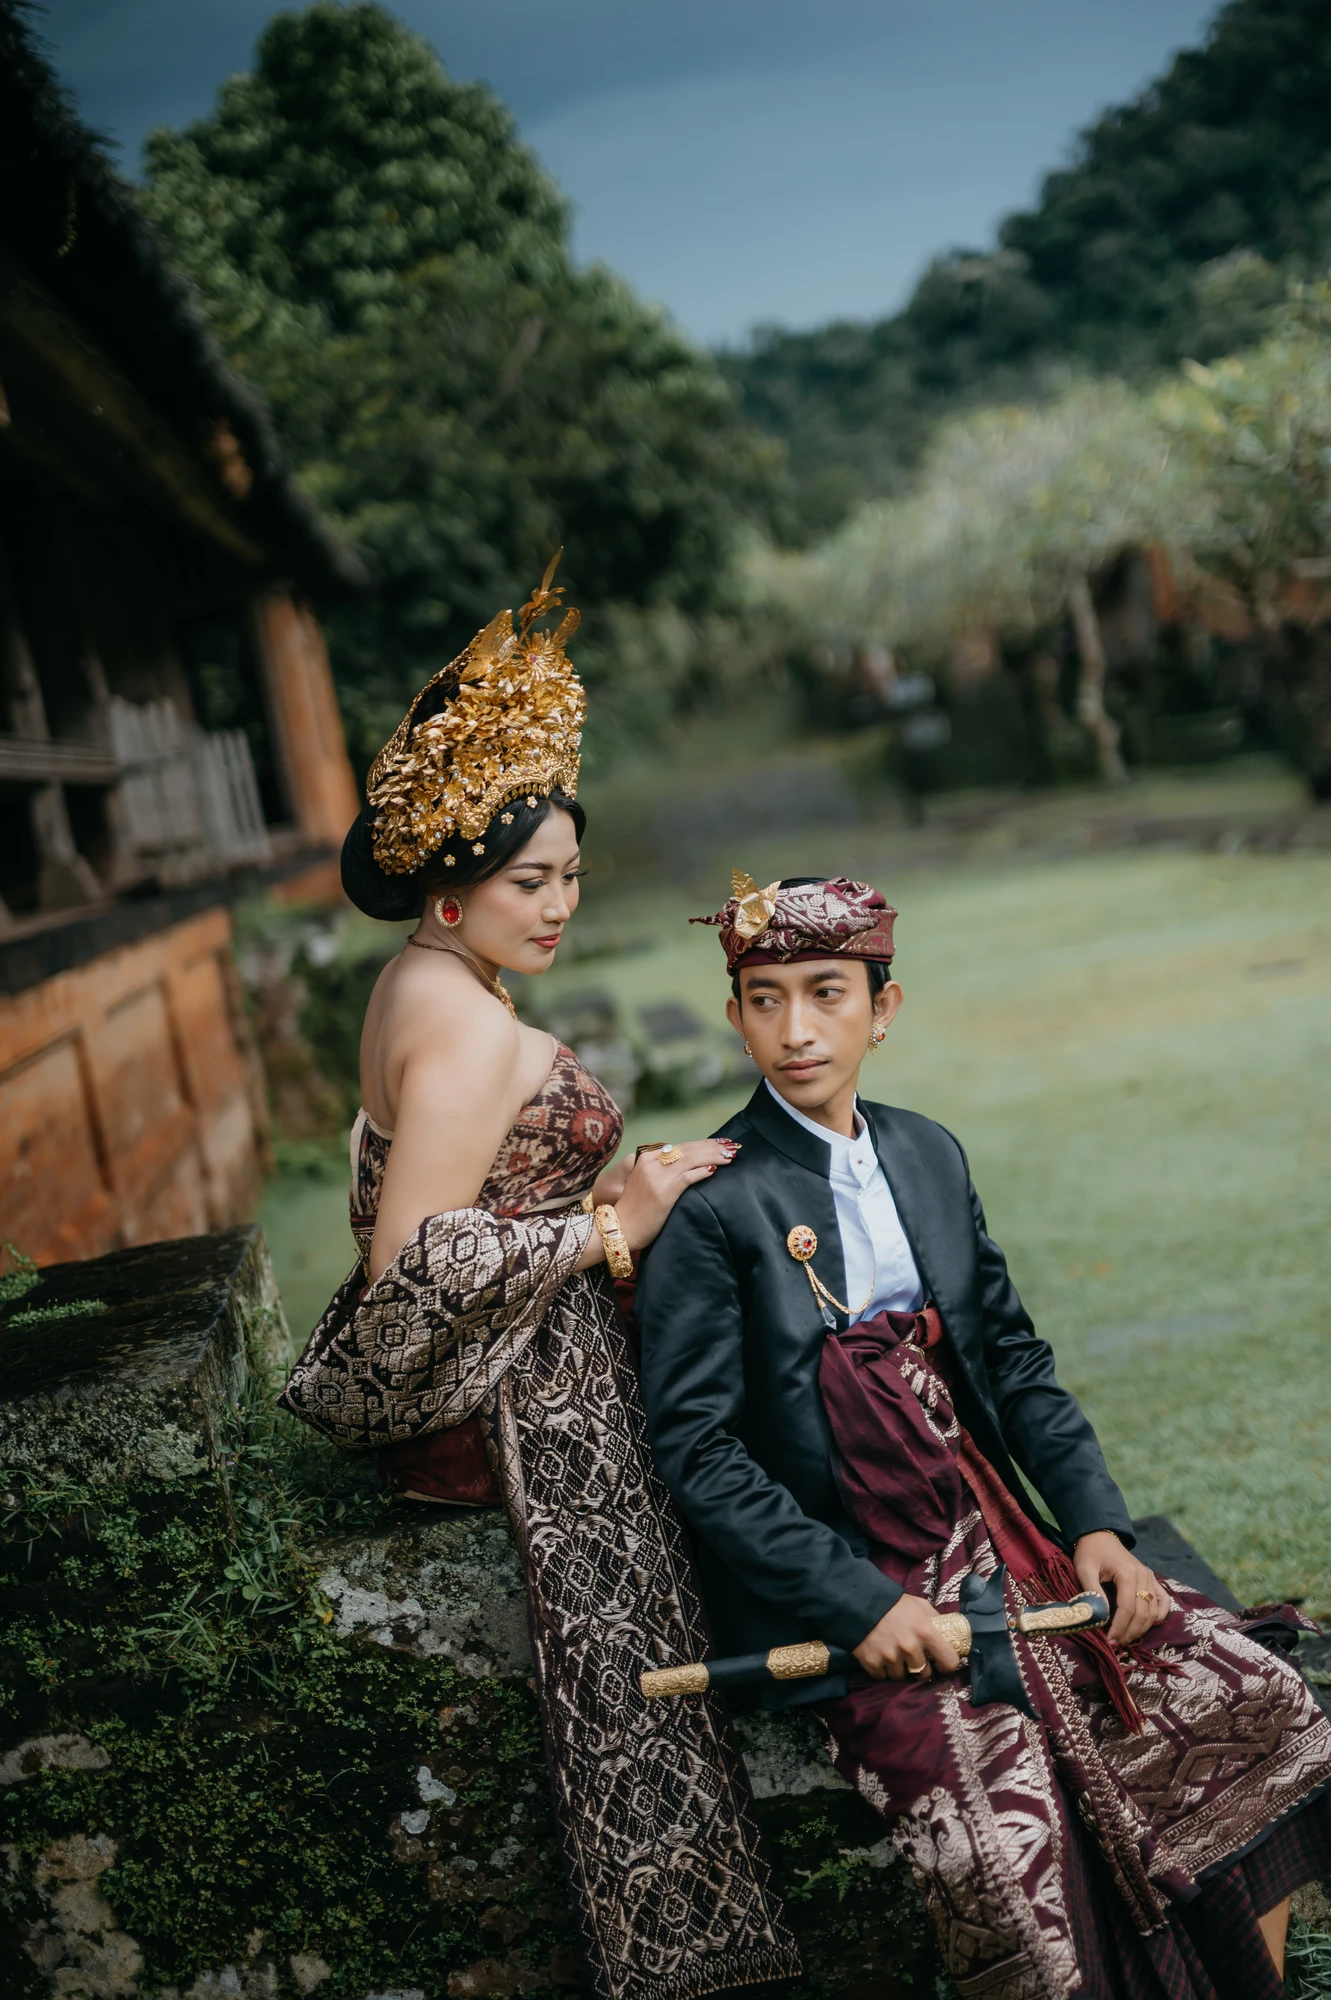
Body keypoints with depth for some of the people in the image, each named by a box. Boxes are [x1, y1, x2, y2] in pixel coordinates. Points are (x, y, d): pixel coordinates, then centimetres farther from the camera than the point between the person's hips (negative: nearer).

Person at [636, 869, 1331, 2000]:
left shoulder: (929, 1155, 10)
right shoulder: (713, 1205, -10)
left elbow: (1012, 1353, 13)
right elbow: (697, 1449, -12)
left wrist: (1096, 1520, -1)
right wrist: (859, 1605, -18)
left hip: (997, 1532, 6)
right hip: (849, 1588, -6)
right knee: (1004, 1835, -28)